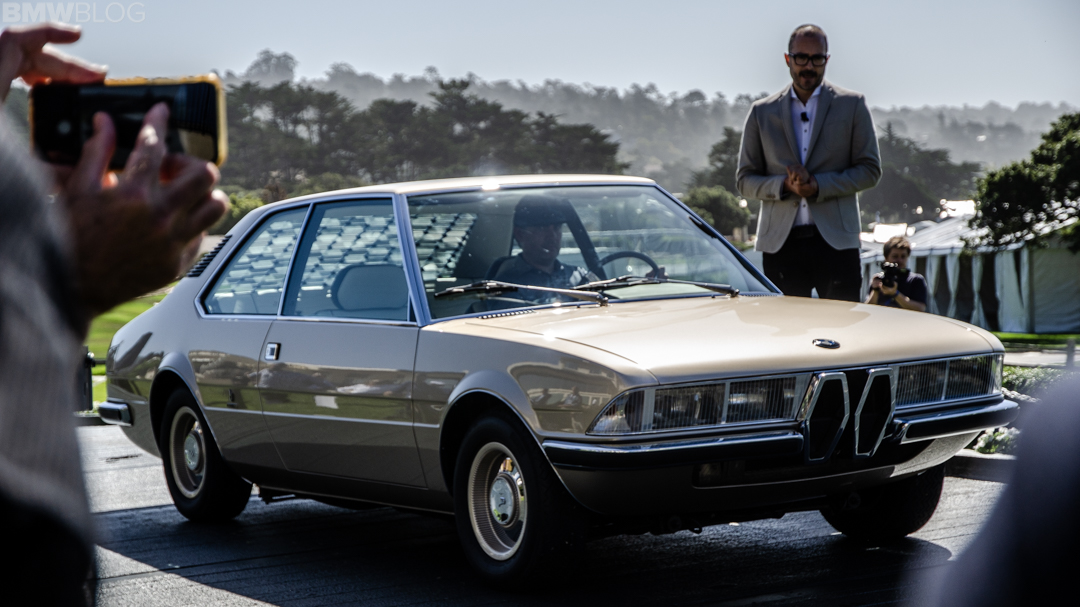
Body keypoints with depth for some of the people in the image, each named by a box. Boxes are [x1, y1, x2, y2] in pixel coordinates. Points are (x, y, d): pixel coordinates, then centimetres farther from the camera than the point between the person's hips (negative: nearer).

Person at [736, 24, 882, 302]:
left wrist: (818, 185, -10)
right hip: (780, 244, 1)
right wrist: (785, 185, -10)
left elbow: (870, 169, 5)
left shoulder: (852, 105, 9)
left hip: (836, 240, -1)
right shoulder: (762, 112, 12)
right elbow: (745, 179, 11)